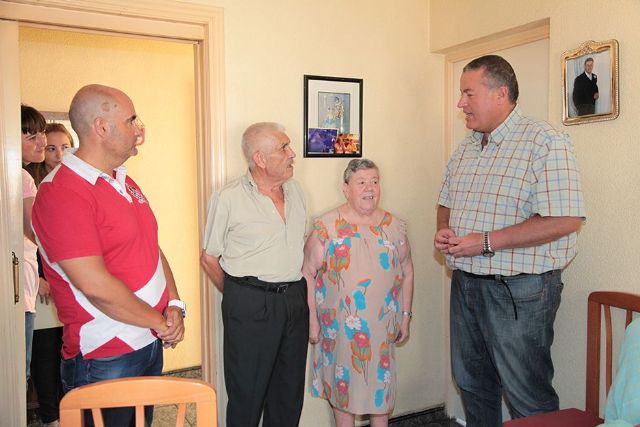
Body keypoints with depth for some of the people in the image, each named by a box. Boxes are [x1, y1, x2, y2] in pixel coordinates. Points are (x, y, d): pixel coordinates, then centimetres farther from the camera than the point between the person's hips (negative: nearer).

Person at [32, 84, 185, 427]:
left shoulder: (125, 183, 11)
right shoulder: (60, 193, -19)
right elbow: (96, 286, -24)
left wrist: (174, 306, -2)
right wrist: (160, 322, -13)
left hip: (151, 344, 8)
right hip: (103, 361, -8)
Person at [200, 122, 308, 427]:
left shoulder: (295, 191, 8)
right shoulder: (228, 199, -9)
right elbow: (209, 258, -3)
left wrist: (293, 291, 10)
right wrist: (238, 296, 3)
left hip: (295, 299, 6)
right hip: (250, 305, -5)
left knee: (290, 390, 17)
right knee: (247, 392, 7)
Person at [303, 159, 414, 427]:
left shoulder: (394, 226, 4)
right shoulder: (327, 226, -7)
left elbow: (406, 273, 10)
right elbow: (308, 273, -6)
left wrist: (405, 317, 8)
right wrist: (312, 319, -8)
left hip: (382, 324, 3)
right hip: (340, 324, -2)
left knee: (381, 380, 13)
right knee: (343, 382, 11)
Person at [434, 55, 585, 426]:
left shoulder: (545, 142, -14)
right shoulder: (466, 148, 11)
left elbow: (566, 220, -23)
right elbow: (446, 202, 21)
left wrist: (486, 242, -23)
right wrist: (443, 230, -3)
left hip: (519, 289, -7)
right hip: (465, 282, 8)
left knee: (528, 397, 6)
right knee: (472, 384, 20)